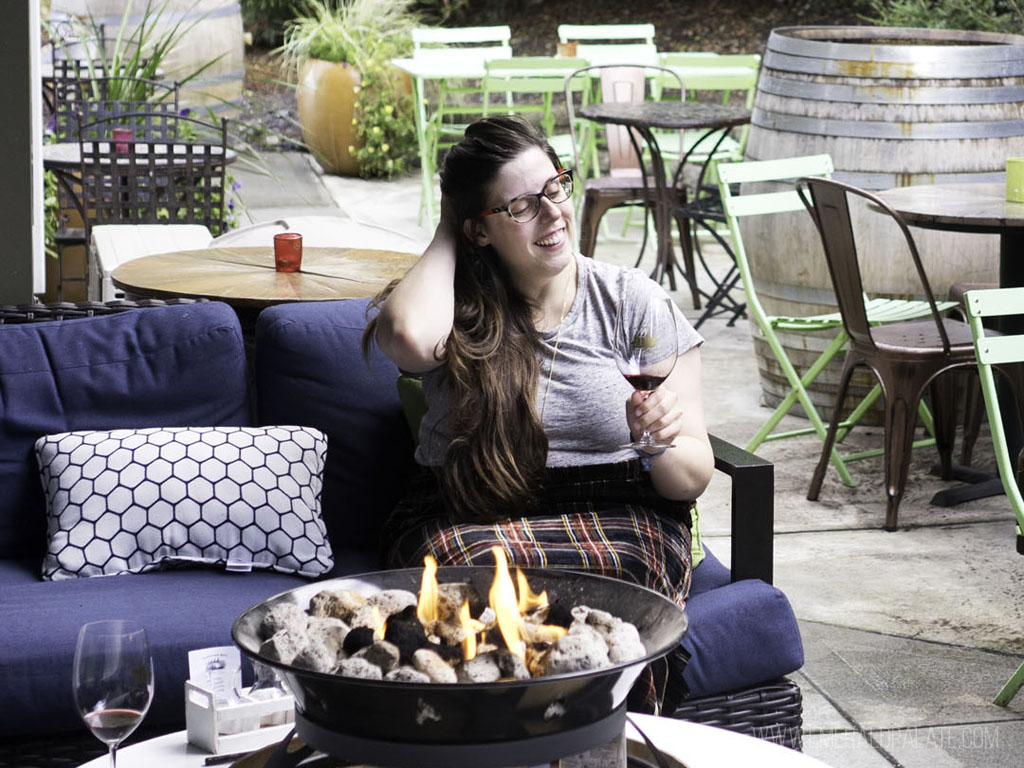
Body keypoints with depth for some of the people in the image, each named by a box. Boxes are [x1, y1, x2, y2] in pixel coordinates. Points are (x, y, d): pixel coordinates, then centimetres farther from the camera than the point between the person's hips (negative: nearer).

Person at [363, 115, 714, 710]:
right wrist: (446, 237, -2)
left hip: (618, 517, 0)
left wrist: (664, 444, -21)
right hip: (468, 519, 0)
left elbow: (694, 479, 5)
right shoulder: (457, 311, 7)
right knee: (482, 567, -36)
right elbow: (410, 337, -22)